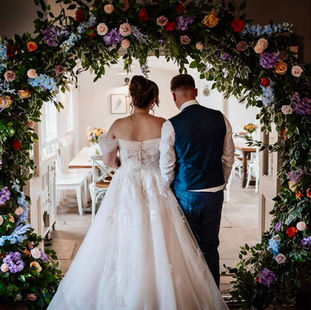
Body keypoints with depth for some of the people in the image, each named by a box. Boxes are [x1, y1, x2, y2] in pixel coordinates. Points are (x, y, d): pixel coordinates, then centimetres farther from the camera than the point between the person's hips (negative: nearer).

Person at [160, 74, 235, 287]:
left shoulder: (171, 125, -13)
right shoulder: (220, 119, -2)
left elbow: (167, 166, -9)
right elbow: (229, 158, 6)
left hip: (186, 194, -3)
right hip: (215, 193, 4)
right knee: (210, 246, 16)